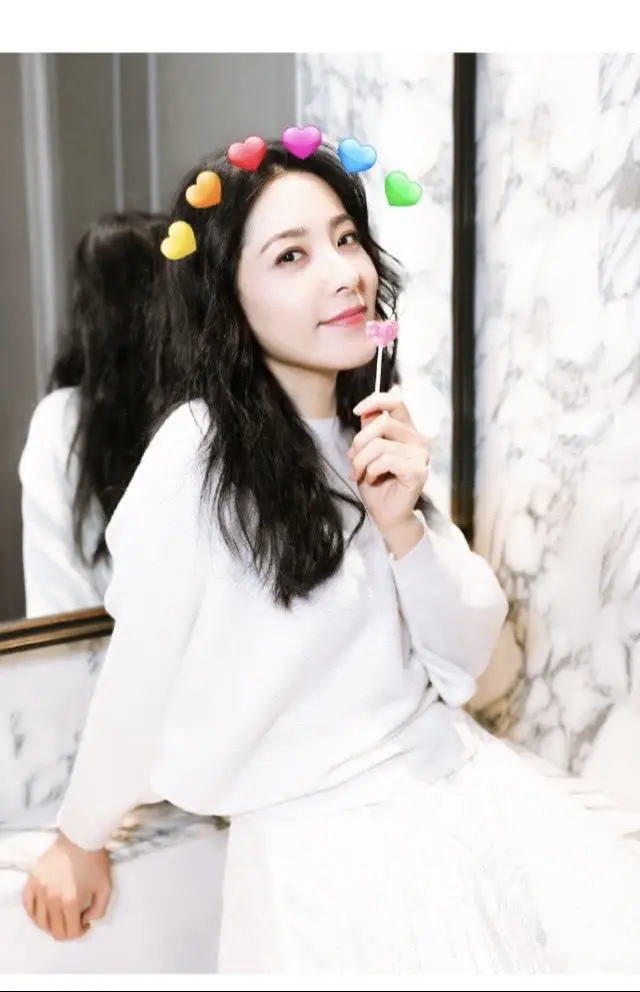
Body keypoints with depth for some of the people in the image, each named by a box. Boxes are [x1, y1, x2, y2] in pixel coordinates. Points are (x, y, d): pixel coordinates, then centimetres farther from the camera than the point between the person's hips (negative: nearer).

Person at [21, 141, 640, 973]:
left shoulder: (378, 430, 3)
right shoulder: (200, 450, -19)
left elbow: (471, 649, 1)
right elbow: (138, 678, -10)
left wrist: (401, 523, -15)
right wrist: (81, 842, 0)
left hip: (466, 781, 6)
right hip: (318, 837, -6)